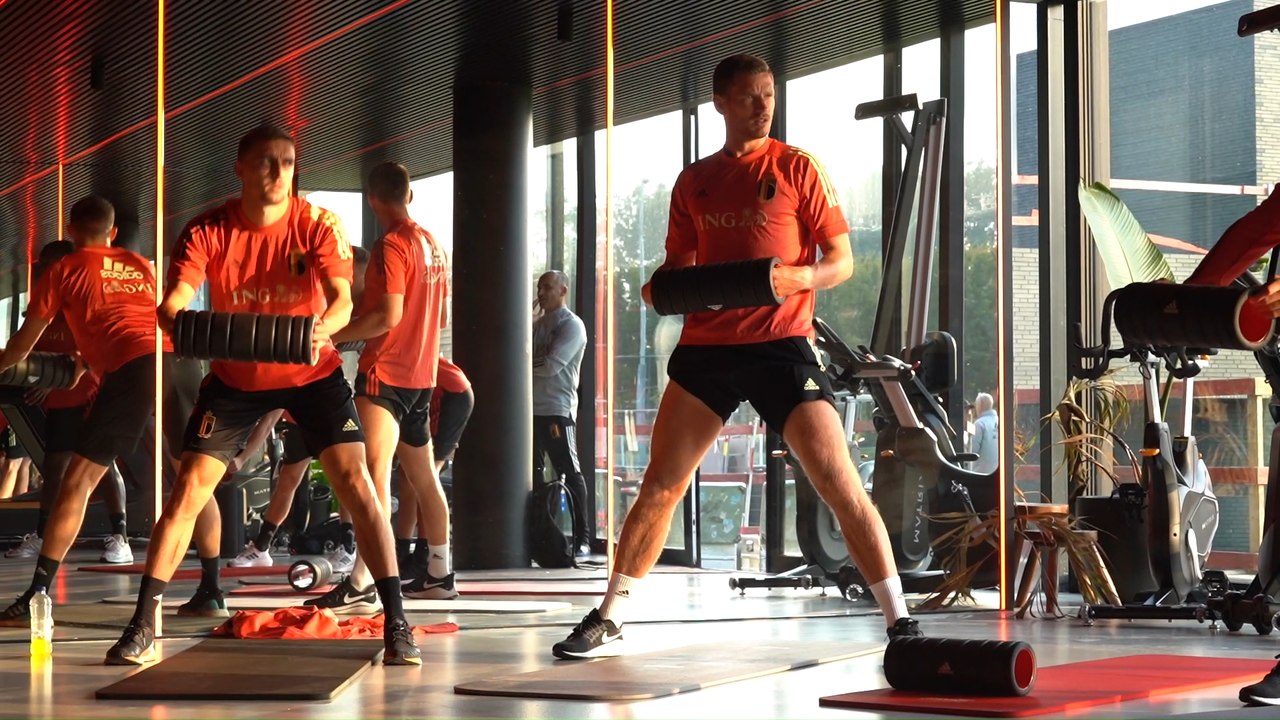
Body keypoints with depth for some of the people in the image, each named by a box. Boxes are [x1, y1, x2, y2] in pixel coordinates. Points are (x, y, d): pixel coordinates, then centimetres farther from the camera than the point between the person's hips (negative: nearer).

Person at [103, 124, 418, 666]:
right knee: (188, 490, -6)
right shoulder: (207, 231, -14)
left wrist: (322, 328, -49)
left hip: (312, 372, -1)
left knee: (356, 484, -14)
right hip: (235, 375, 1)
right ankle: (143, 626, 1)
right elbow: (172, 302, -24)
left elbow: (341, 298, -25)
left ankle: (396, 625, -11)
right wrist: (180, 325, -49)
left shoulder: (318, 225, -16)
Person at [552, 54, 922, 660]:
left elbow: (841, 260, 1)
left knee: (840, 484, -10)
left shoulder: (796, 168, 2)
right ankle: (610, 617, 15)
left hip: (781, 342, -3)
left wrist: (801, 279, -21)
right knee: (660, 485, 4)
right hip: (706, 344, 3)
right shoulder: (694, 182, 12)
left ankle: (899, 620, -5)